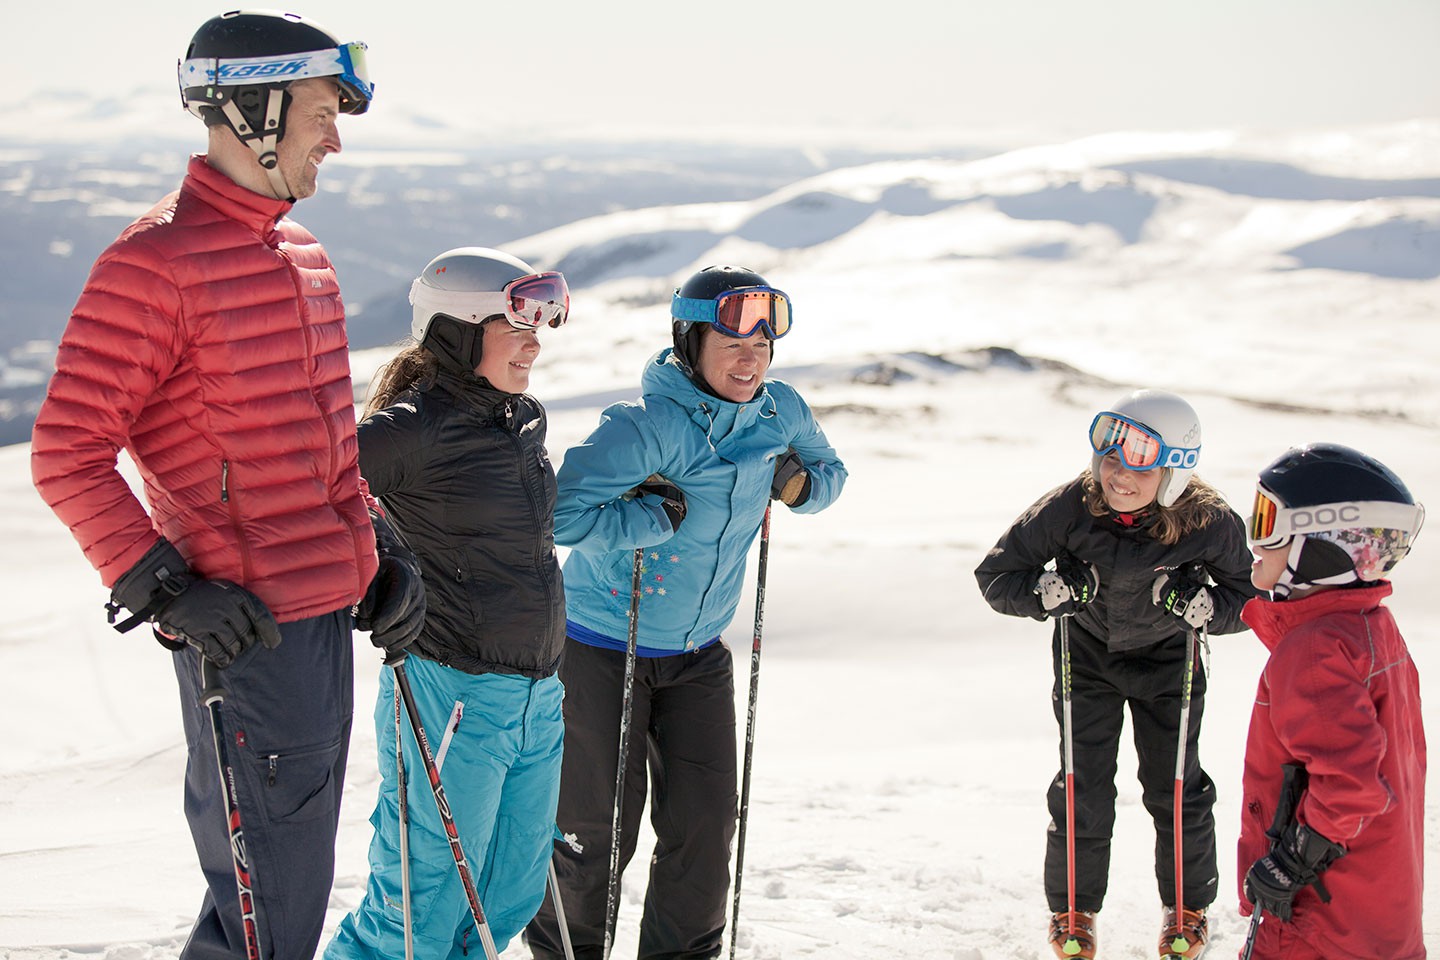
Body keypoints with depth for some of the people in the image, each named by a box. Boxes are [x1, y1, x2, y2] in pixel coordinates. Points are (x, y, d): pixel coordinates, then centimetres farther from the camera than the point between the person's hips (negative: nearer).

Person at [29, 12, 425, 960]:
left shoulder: (301, 251, 14)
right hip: (245, 632, -9)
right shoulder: (154, 262, -14)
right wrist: (163, 590, -20)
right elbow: (69, 455, -15)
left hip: (327, 612, 9)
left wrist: (382, 549, 14)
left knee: (295, 880, 19)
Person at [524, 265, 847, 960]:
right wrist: (657, 518, -27)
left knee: (705, 822, 3)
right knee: (600, 826, 3)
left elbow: (830, 472, 16)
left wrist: (799, 483, -5)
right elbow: (561, 514, -32)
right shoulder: (648, 426, -25)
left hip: (698, 655, 6)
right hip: (603, 649, -5)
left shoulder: (781, 413, -3)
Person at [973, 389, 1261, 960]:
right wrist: (1047, 591, -36)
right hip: (1087, 651, 0)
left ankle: (1188, 907, 29)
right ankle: (1073, 908, 24)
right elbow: (994, 576, -18)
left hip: (1167, 658, 0)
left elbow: (1248, 598, -12)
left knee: (1175, 786, 5)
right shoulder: (1070, 508, -28)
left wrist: (1204, 605, -32)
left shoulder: (1208, 522, -27)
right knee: (1083, 790, 1)